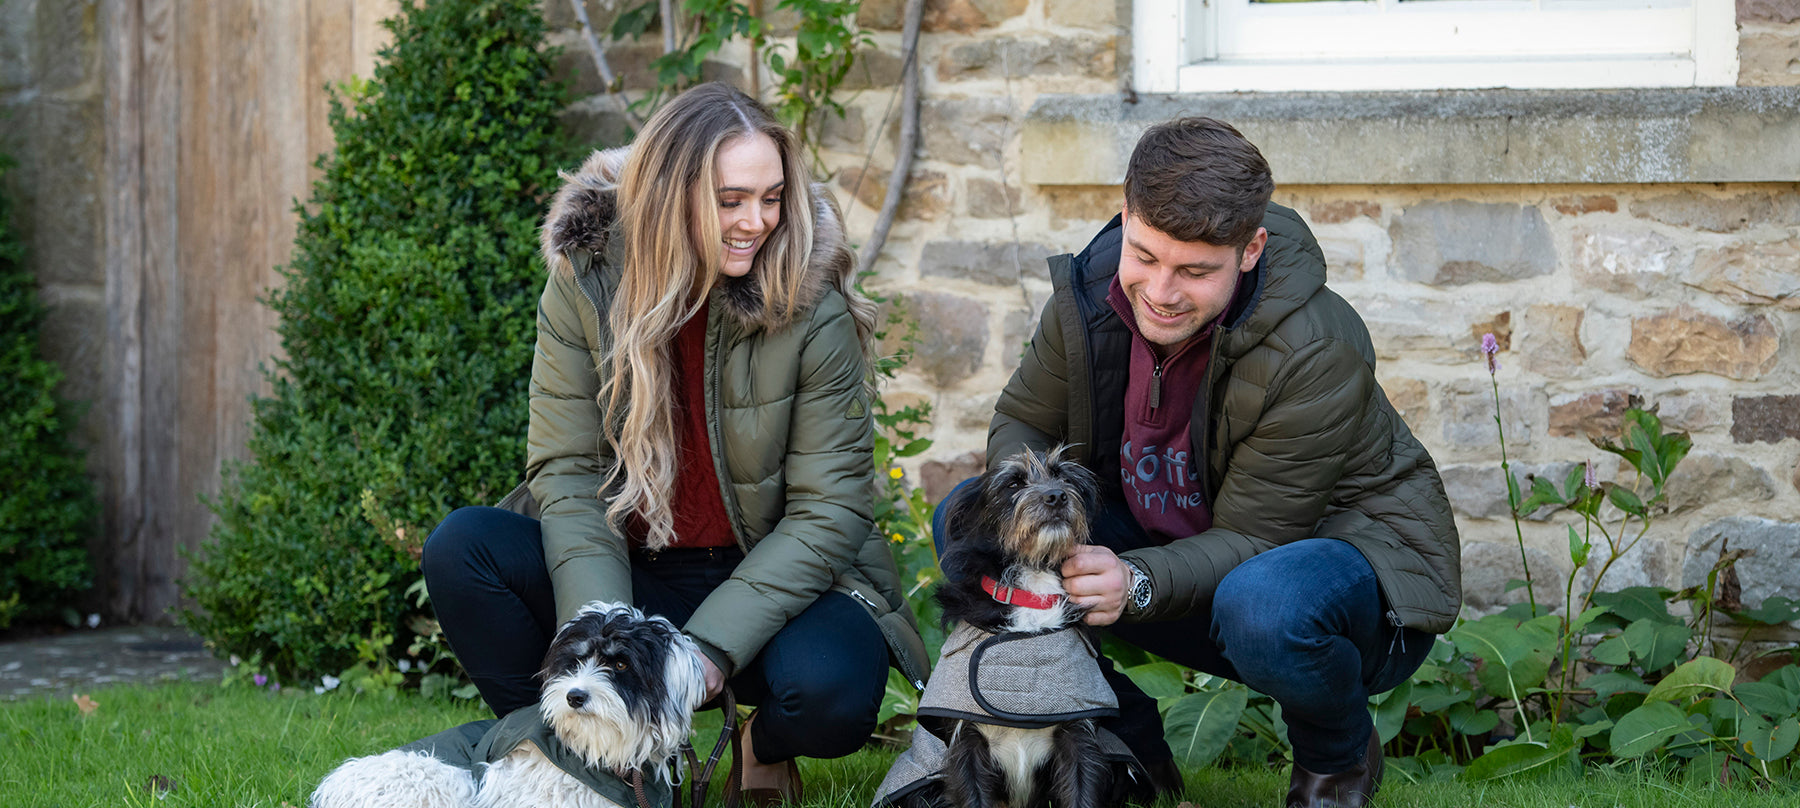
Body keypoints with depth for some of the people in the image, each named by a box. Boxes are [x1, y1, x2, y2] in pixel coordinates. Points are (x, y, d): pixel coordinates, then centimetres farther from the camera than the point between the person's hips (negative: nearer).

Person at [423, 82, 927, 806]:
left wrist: (712, 644, -26)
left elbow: (828, 510, -14)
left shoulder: (814, 310, -13)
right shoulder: (585, 282, -9)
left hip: (772, 576, -2)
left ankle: (767, 747, 7)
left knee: (829, 692, -34)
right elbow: (565, 471, -10)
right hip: (634, 572, 2)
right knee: (460, 549, -22)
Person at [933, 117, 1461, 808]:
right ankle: (1128, 747, 5)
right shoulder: (1090, 294, -13)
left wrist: (1139, 582, -46)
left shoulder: (1317, 353, -30)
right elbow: (1021, 421, 1)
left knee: (1260, 606, -43)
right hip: (1178, 549, 6)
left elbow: (1251, 540, -27)